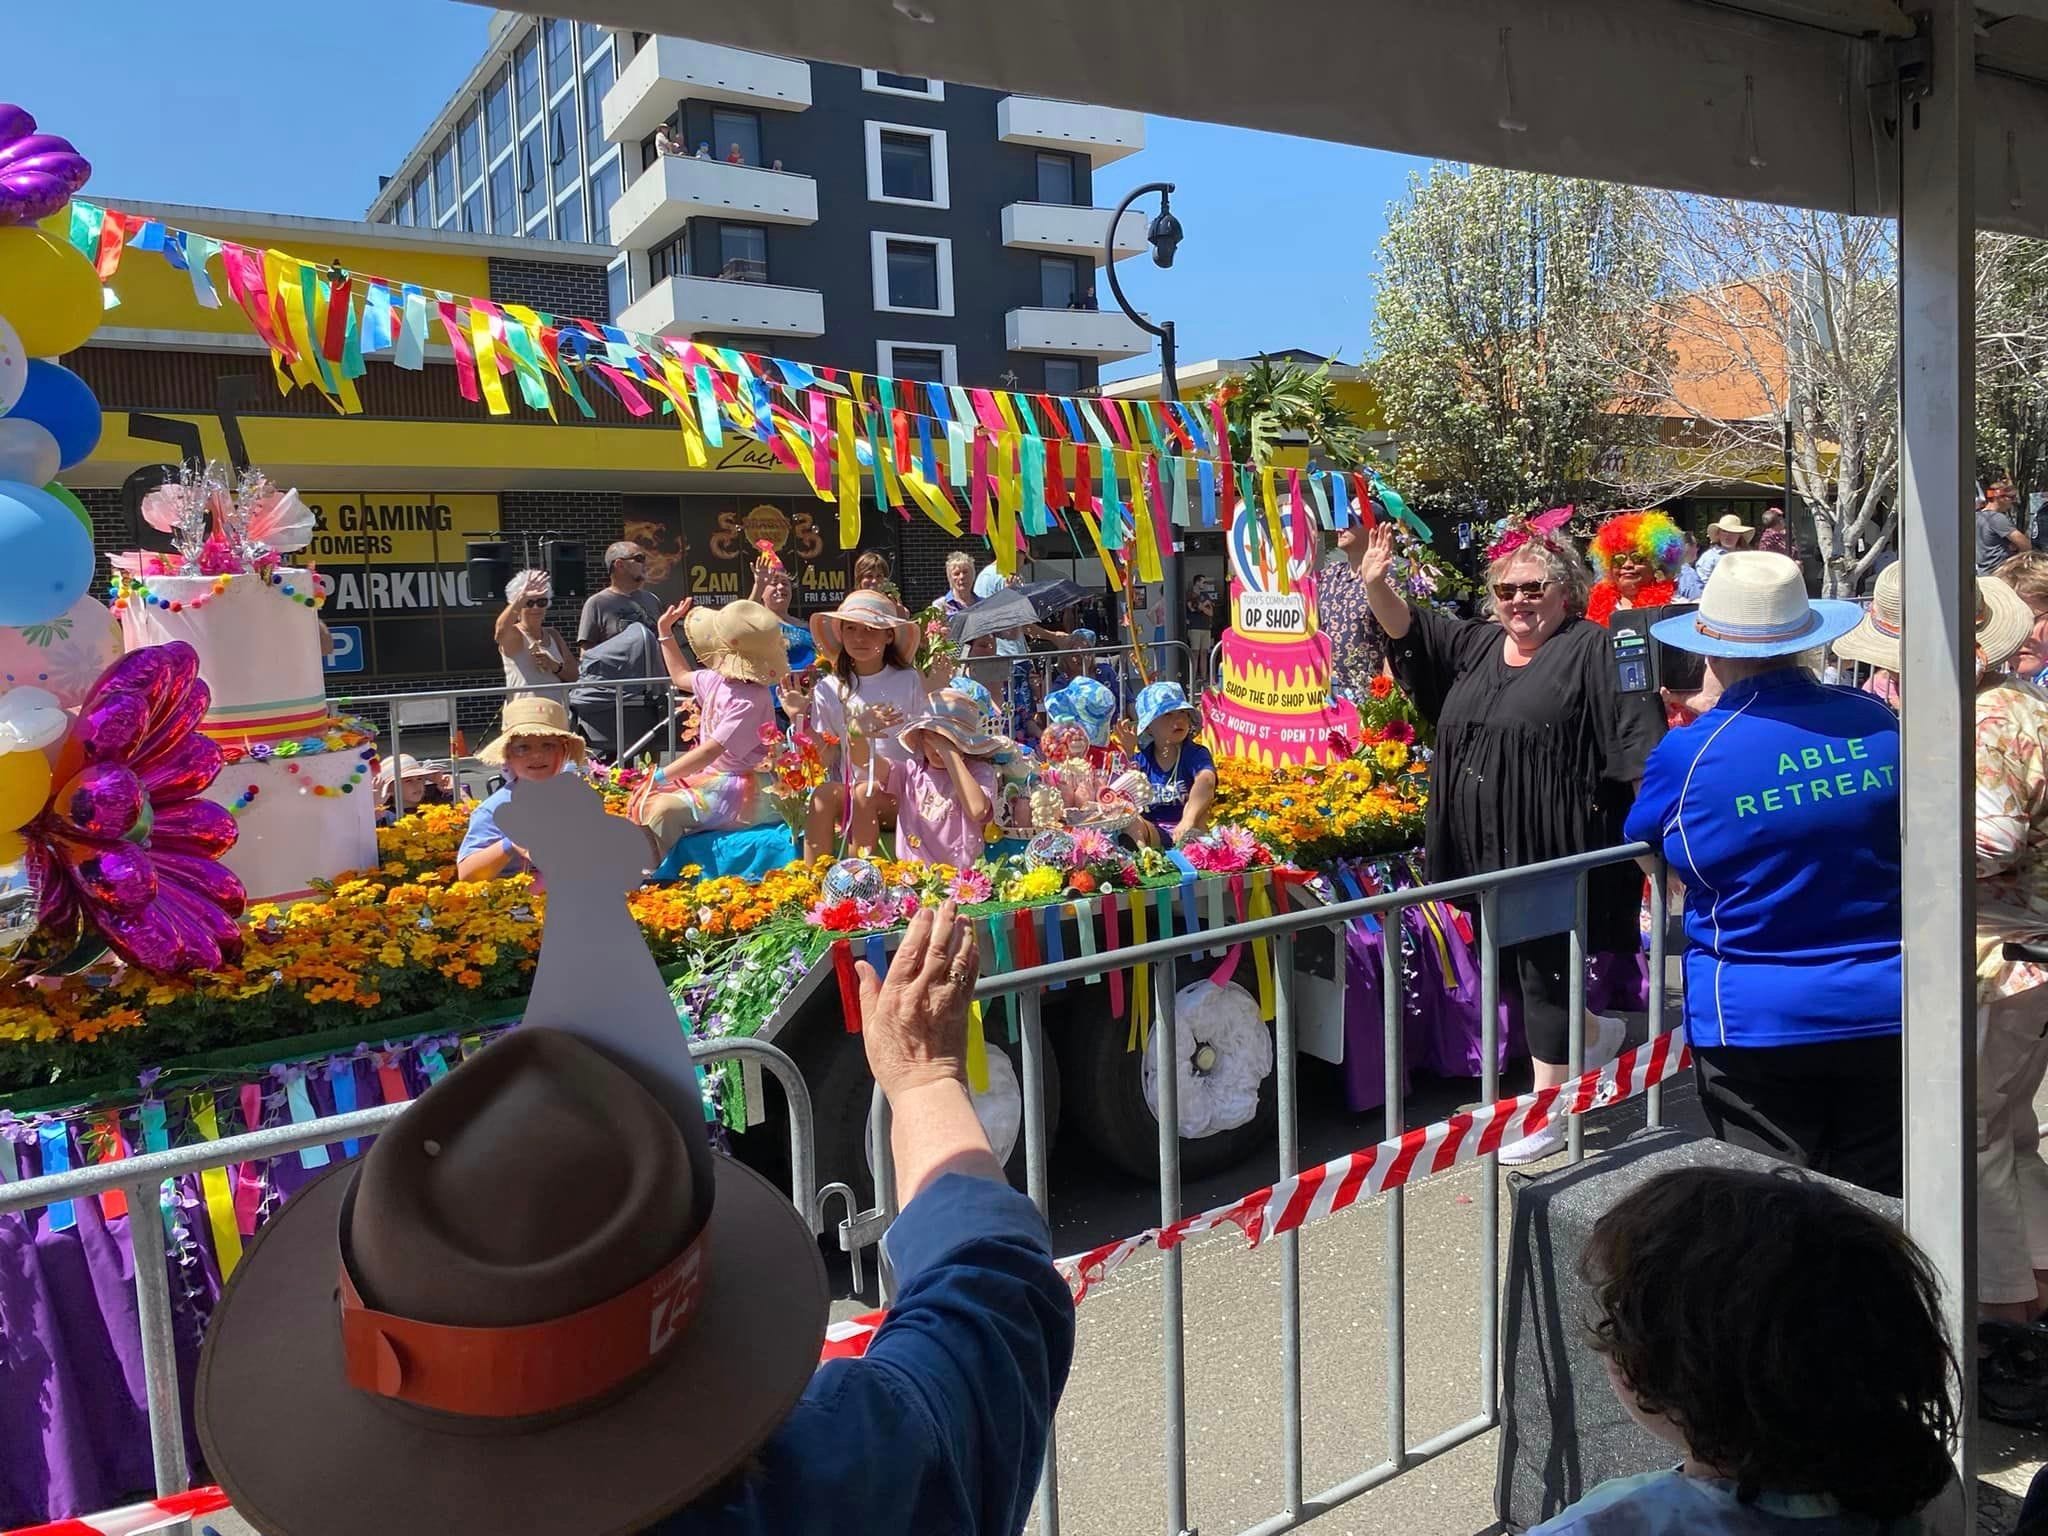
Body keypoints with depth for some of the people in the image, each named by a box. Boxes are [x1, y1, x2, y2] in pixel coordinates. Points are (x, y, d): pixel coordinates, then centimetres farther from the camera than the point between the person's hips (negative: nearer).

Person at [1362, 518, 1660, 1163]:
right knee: (1516, 964, 17)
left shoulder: (1592, 650, -6)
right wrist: (1375, 583, -9)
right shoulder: (1477, 645, 13)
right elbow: (1407, 629, 10)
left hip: (1551, 852, -7)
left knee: (1544, 969, 1)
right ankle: (1596, 1035, 44)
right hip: (1484, 848, 7)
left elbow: (1638, 746, -12)